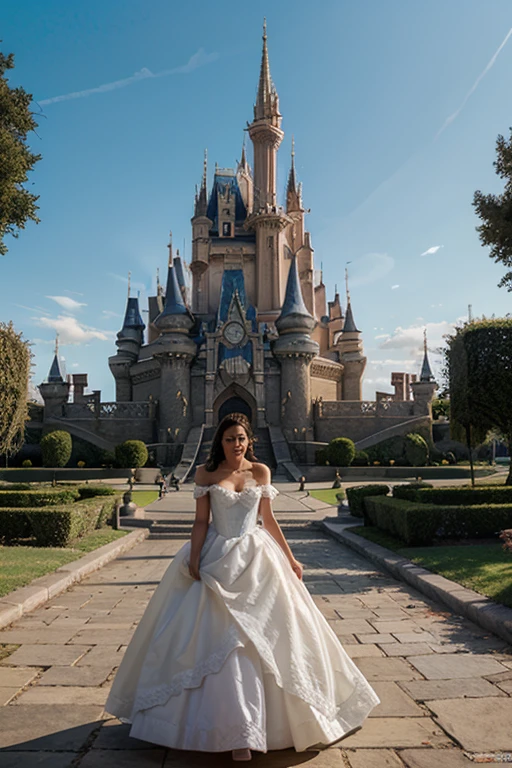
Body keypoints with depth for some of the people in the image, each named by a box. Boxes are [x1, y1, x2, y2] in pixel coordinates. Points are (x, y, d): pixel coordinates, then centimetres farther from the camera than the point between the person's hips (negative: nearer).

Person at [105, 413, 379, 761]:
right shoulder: (206, 473, -2)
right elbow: (201, 521, -3)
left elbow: (269, 519, 7)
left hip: (255, 559, 2)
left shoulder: (261, 471, 2)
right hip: (217, 560, -2)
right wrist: (194, 560, -13)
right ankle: (239, 732, 18)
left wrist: (290, 558, 8)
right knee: (222, 642, 1)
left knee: (260, 640, 7)